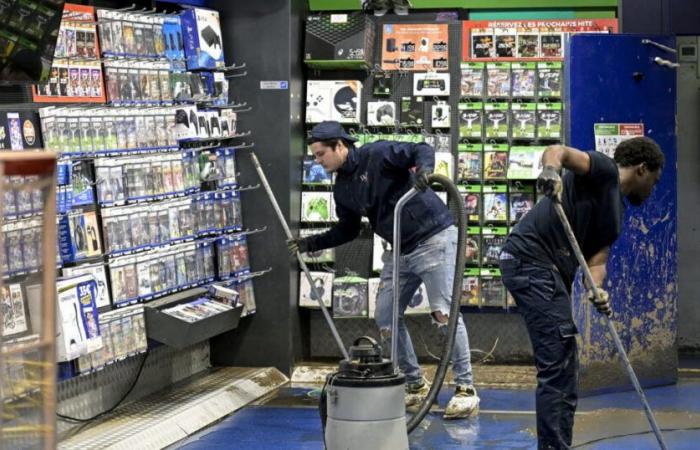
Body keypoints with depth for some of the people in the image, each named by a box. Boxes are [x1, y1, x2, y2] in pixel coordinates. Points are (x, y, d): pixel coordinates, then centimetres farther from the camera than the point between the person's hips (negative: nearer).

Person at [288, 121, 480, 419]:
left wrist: (423, 169, -41)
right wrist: (311, 243, 8)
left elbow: (422, 150, -19)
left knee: (445, 313, -11)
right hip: (399, 251, 8)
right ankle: (415, 385, 18)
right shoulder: (343, 189, 9)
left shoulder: (378, 155, -13)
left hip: (434, 239, -8)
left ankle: (465, 389, -4)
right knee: (385, 317, 5)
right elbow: (347, 231, 18)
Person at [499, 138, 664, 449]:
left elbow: (597, 258, 9)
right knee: (558, 367, -11)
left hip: (550, 271, 10)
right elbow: (558, 151, -18)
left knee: (562, 370, 13)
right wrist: (551, 169, -41)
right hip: (531, 261, -10)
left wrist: (596, 289, -13)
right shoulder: (604, 171, -2)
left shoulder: (615, 215, 22)